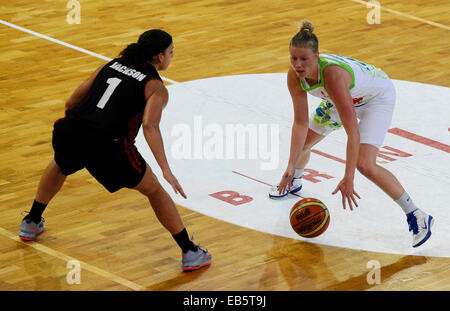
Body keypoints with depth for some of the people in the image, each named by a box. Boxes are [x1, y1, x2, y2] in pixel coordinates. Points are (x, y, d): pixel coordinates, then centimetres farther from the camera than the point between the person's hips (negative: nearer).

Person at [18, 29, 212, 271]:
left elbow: (71, 102, 22)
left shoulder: (110, 65, 23)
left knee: (61, 166, 41)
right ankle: (190, 253, 17)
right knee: (154, 190, 16)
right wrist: (166, 170, -14)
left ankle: (31, 223, 49)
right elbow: (149, 126, -12)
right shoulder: (156, 88, 7)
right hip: (106, 145, -5)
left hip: (68, 132, 5)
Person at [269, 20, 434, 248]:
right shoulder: (295, 76, -23)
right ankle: (293, 181, 50)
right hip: (349, 97, 7)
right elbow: (301, 123, -14)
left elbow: (352, 131, -43)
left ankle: (417, 217, -13)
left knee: (365, 165, -23)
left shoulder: (332, 75, -43)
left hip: (378, 96, -7)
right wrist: (291, 165, -20)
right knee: (301, 143, 14)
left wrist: (348, 178, -45)